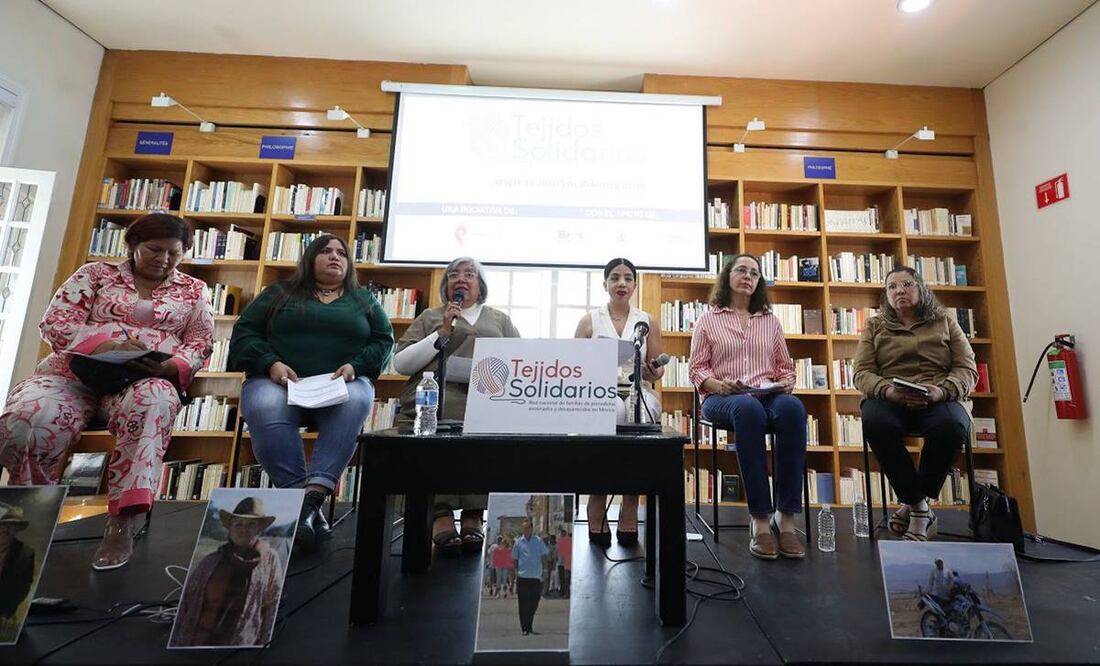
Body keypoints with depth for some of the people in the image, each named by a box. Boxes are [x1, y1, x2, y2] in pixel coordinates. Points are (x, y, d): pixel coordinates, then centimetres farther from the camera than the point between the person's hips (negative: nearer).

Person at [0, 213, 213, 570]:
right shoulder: (95, 274, 16)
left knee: (153, 401, -40)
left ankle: (123, 523, -41)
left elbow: (201, 343, 8)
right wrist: (105, 344, -17)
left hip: (146, 379, -1)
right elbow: (55, 323, 5)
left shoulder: (194, 290, 16)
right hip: (75, 370, 2)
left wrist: (171, 367, -15)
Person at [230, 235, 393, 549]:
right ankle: (301, 498, -35)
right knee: (266, 410, -35)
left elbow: (384, 341, 11)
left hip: (342, 385, 0)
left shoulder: (364, 299, 20)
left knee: (355, 403, -36)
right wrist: (271, 364, -8)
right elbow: (243, 334, 11)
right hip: (279, 381, 0)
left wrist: (355, 365, -8)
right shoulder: (279, 293, 19)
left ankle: (314, 494, -41)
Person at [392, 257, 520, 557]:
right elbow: (400, 363, 12)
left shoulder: (500, 319, 26)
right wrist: (442, 333, 3)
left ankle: (473, 515, -23)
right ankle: (442, 514, -27)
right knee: (439, 408, -36)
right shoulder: (430, 317, 24)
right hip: (435, 391, 0)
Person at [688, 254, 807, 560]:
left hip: (769, 396, 3)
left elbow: (786, 366, 22)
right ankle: (760, 520, -35)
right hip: (721, 399, -2)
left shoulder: (770, 321, 23)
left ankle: (786, 517, -29)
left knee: (792, 408, -35)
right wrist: (718, 385, -14)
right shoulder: (708, 320, 14)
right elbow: (696, 368, 6)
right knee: (748, 408, -40)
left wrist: (785, 384, -1)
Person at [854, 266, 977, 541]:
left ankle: (912, 504, -15)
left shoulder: (945, 322, 19)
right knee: (876, 422, -37)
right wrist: (888, 390, -16)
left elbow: (967, 369, 9)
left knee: (950, 425, -36)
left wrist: (942, 390, -14)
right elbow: (862, 373, 6)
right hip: (888, 399, 0)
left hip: (938, 400, 1)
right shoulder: (874, 326, 17)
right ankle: (919, 507, -18)